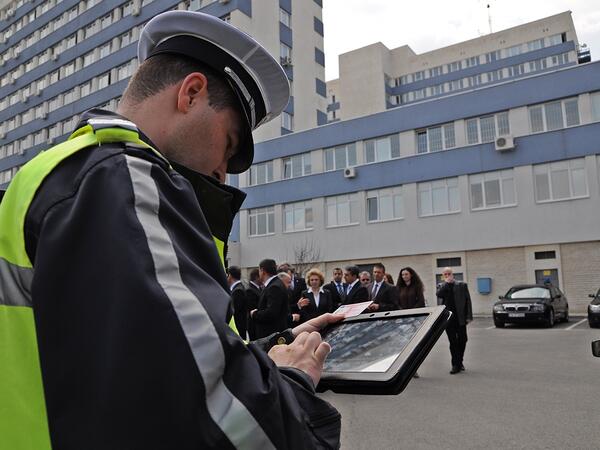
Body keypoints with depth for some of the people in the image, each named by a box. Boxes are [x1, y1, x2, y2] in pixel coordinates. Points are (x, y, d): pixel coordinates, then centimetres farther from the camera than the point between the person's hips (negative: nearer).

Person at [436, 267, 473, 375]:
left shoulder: (461, 285, 4)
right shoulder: (441, 286, 9)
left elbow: (467, 300, 1)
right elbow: (438, 294, -13)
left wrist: (469, 316, -5)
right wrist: (447, 283, -10)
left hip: (460, 318, 0)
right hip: (448, 318, 0)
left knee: (462, 340, 7)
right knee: (453, 342, 4)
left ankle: (459, 362, 26)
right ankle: (456, 365, 9)